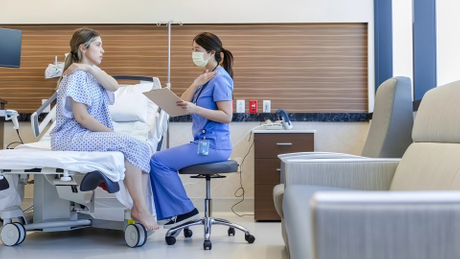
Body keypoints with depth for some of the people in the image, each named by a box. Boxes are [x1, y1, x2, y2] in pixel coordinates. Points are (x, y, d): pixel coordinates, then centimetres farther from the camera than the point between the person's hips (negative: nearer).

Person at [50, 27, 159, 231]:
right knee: (129, 144, -26)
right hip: (73, 137, -9)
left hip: (90, 134, 9)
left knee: (142, 147, -10)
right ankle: (140, 209, -23)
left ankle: (139, 207, -16)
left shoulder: (91, 71, 17)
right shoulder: (77, 76, -10)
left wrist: (89, 68, -18)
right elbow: (81, 117, -18)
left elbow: (114, 86, -5)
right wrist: (112, 133, -13)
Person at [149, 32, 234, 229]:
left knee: (158, 161, -14)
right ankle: (174, 213, 6)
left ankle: (185, 211, -5)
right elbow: (183, 103, 9)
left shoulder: (219, 78, -12)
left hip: (213, 145, -10)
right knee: (159, 160, 7)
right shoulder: (206, 77, 19)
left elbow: (227, 116, -20)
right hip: (203, 142, 10)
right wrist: (196, 84, -7)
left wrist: (196, 109, -27)